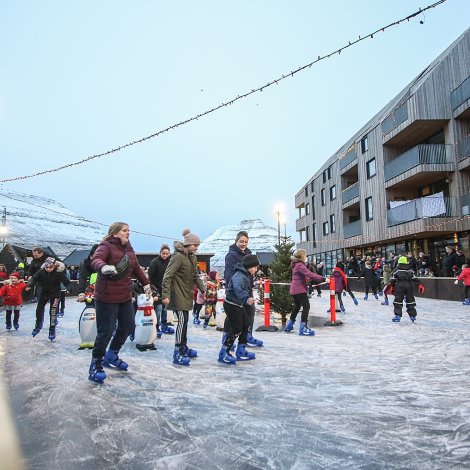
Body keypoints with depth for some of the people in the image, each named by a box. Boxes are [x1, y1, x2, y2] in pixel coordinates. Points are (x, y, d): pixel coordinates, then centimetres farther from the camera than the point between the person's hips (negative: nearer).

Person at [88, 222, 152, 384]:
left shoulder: (128, 248, 11)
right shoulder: (106, 246, -12)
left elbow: (136, 268, 21)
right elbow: (95, 260, -30)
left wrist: (146, 284, 23)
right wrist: (103, 267, -52)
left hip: (125, 296, 8)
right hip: (107, 298, -8)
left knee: (128, 326, 17)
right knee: (105, 332, -2)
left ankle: (111, 356, 39)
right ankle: (96, 365, 19)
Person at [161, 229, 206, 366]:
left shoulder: (193, 257, 11)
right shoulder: (177, 256, -17)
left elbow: (195, 276, 18)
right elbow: (167, 276, -21)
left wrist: (203, 289, 8)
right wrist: (165, 295, -26)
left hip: (187, 294, 9)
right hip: (178, 295, -9)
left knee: (185, 321, 15)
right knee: (182, 321, -10)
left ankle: (183, 347, 29)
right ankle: (178, 354, -3)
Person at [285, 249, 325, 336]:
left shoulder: (296, 265, 16)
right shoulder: (300, 265, -16)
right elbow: (310, 274, -26)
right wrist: (323, 278, -27)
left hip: (294, 289, 11)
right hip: (299, 289, -11)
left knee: (297, 306, 21)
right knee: (306, 306, -8)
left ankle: (289, 326, 28)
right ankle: (303, 328, -8)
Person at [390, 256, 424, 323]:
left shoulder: (396, 270, 3)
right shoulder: (410, 270, 11)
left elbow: (393, 280, 0)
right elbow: (415, 278, 4)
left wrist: (392, 286, 9)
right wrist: (420, 285, 6)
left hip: (399, 286, -3)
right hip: (409, 286, 3)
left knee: (398, 301, 1)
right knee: (410, 301, 12)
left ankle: (398, 316, -5)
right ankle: (412, 316, 17)